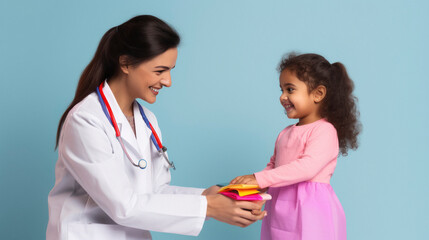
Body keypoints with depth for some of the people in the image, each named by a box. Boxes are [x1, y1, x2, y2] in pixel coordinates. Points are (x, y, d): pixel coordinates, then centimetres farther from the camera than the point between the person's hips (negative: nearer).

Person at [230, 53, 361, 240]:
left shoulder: (324, 130, -10)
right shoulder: (285, 133, 15)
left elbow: (308, 167, -22)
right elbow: (273, 165, 20)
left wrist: (260, 179, -24)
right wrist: (252, 183, -1)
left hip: (310, 212, -7)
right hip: (282, 211, 7)